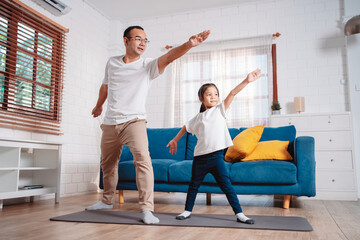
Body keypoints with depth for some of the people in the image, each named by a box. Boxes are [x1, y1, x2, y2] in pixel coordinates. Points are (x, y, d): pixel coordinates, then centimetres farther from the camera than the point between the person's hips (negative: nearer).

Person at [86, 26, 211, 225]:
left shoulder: (148, 66, -4)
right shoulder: (112, 63, 7)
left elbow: (169, 56, -23)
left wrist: (188, 44, -40)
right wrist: (99, 105, 36)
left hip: (134, 121, -4)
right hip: (110, 122, 4)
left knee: (142, 159, -25)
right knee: (107, 164, 16)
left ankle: (147, 209, -19)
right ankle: (107, 201, 38)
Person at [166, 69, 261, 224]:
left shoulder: (219, 110, 3)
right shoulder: (198, 118, 9)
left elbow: (233, 93, -10)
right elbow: (186, 128, 26)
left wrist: (247, 81, -20)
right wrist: (175, 140, 34)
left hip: (216, 156, -2)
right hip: (200, 157, 3)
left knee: (226, 185, -2)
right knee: (194, 185, 14)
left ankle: (239, 214, 7)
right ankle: (187, 211, 29)